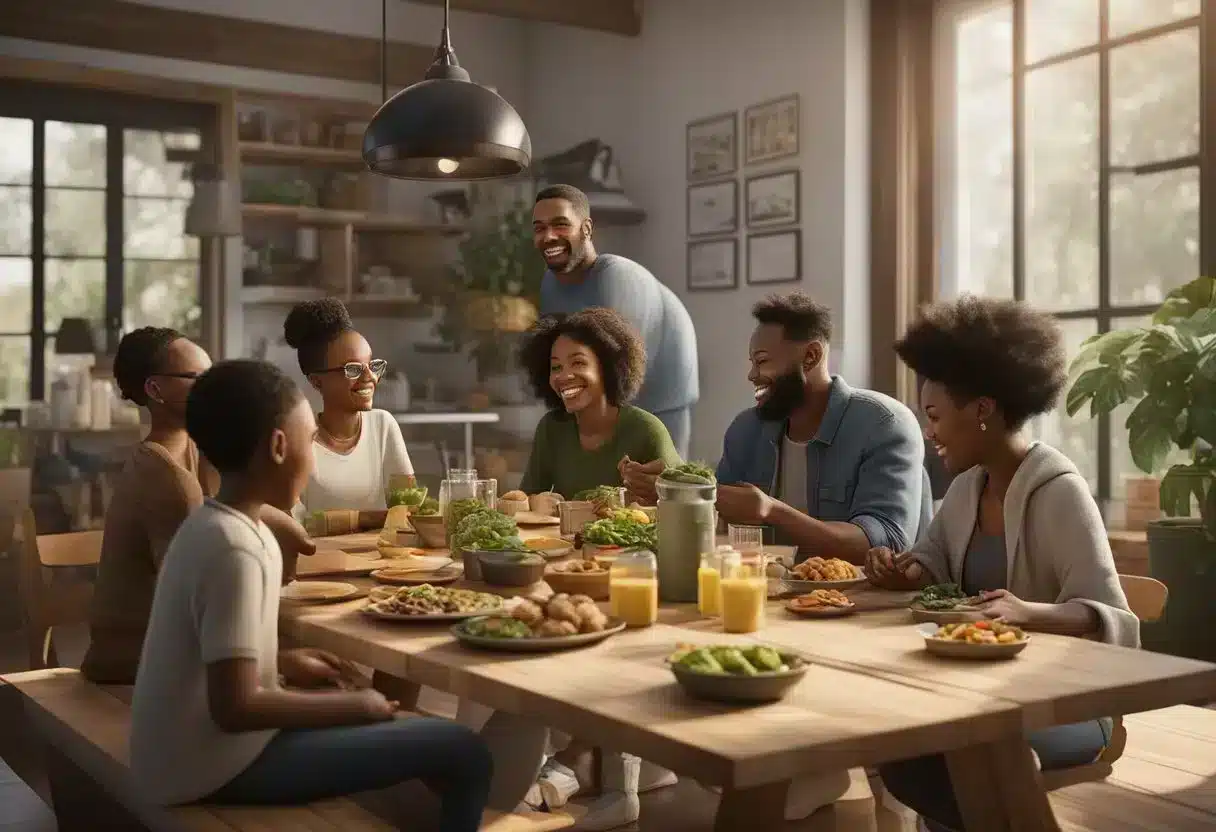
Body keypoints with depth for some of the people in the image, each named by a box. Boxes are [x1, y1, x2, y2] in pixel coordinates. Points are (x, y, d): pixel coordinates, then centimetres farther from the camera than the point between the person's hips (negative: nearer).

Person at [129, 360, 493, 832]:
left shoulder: (211, 526, 5)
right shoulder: (234, 549, -23)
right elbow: (235, 706, -26)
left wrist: (283, 662, 13)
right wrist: (356, 705, -16)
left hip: (190, 748, 10)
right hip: (217, 766, -10)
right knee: (462, 753, -13)